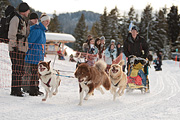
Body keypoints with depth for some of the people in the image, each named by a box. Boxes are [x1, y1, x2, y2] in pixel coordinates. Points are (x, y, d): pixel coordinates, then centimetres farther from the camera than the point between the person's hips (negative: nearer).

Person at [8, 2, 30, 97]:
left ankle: (17, 89, 14)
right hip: (16, 49, -10)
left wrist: (25, 48, 22)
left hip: (22, 49, 10)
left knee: (20, 70, 10)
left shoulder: (22, 20, 21)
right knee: (17, 70, -11)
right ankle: (15, 90, -11)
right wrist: (14, 46, -19)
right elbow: (11, 35, -15)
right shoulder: (16, 19, -9)